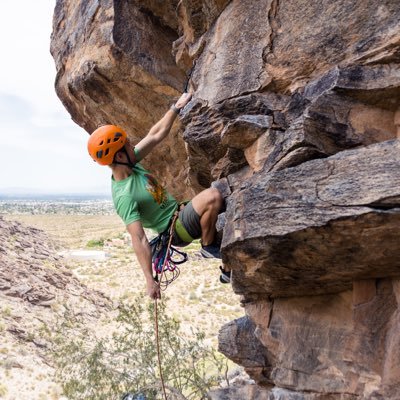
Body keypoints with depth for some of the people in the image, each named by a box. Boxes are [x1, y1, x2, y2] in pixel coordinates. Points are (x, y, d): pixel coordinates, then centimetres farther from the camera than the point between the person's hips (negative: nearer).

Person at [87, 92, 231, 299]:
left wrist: (176, 107, 2)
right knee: (213, 196, -29)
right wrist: (150, 280, -27)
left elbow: (156, 136, 5)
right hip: (176, 229, -9)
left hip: (179, 211, 9)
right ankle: (208, 246, -8)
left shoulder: (130, 165, -3)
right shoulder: (124, 197, -27)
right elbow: (139, 240, -28)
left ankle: (229, 270, 23)